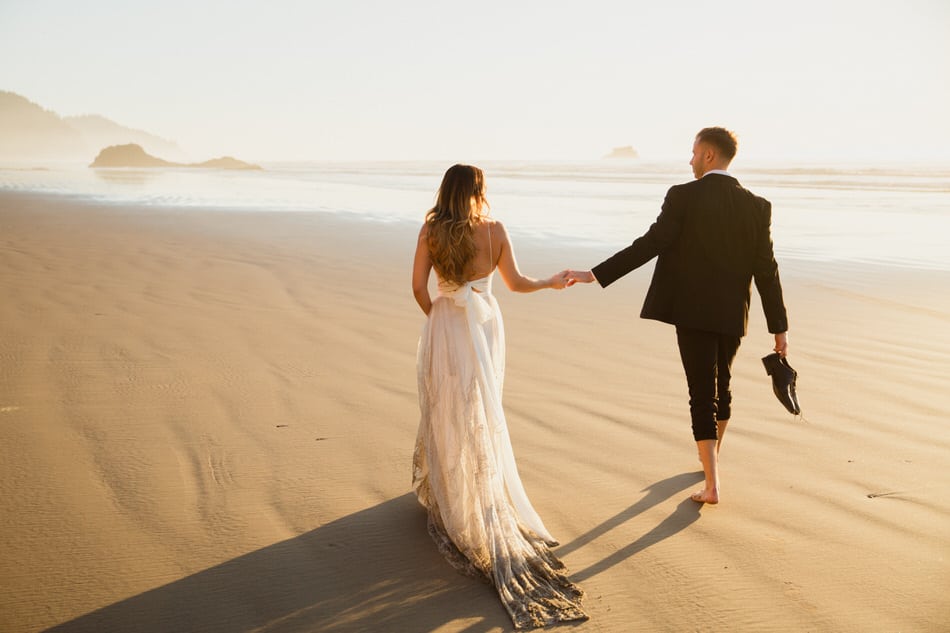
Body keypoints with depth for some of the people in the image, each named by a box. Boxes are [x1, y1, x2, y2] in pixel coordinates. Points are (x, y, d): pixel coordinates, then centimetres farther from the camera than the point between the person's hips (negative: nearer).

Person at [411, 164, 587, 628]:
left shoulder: (431, 231, -8)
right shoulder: (495, 230, -6)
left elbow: (419, 288, -8)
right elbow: (515, 284, 0)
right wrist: (553, 282, 18)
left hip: (446, 328, -1)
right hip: (485, 325, 1)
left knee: (446, 411, 13)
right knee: (482, 413, 16)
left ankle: (445, 494, 25)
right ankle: (482, 499, 29)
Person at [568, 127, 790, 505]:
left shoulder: (683, 196, -10)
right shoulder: (756, 206, 0)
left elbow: (649, 245, -16)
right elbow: (766, 270, -1)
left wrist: (596, 274, -13)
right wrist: (779, 327, 4)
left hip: (693, 313, -4)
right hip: (733, 315, 4)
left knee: (702, 395, 1)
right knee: (721, 386, 23)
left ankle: (712, 484, -3)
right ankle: (712, 458, 42)